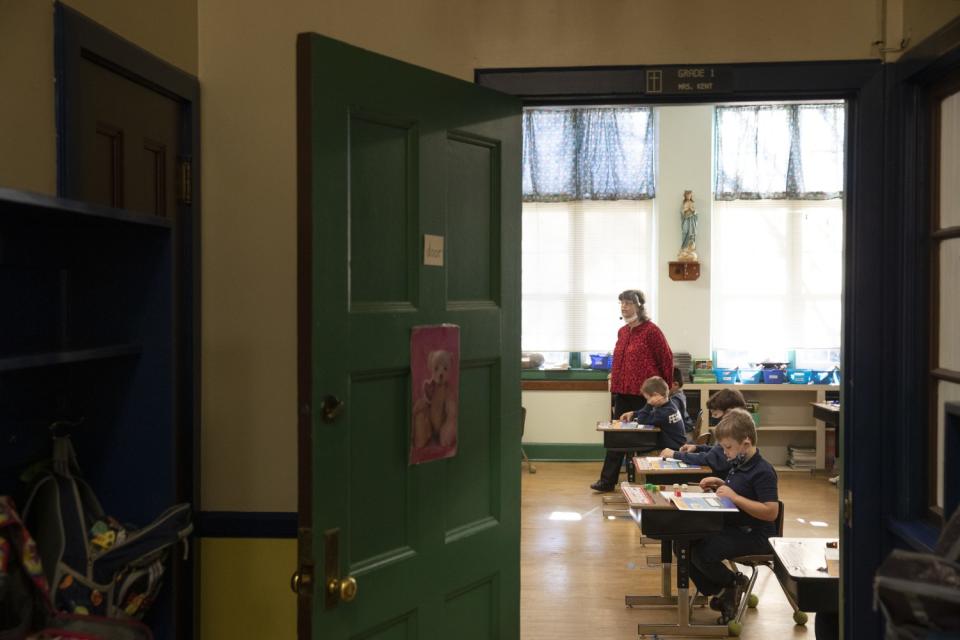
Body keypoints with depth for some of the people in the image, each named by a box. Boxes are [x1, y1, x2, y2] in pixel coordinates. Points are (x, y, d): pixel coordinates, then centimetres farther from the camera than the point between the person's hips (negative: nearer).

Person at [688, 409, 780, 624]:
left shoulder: (763, 472, -19)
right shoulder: (739, 464, 9)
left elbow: (771, 512, -26)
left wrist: (734, 497, -26)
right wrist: (720, 485, 8)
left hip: (754, 535, -10)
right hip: (732, 526, 10)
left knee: (702, 552, -26)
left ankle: (733, 583, 3)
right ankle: (719, 591, 8)